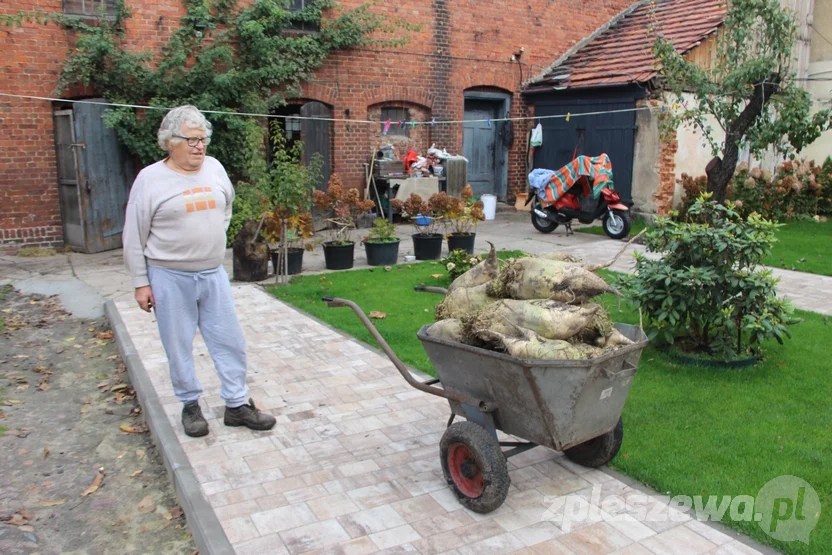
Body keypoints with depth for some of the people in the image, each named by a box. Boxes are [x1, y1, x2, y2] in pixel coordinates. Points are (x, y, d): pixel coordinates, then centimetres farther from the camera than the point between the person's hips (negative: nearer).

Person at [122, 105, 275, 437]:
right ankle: (190, 405, 26)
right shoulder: (150, 179, -8)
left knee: (230, 341, 7)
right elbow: (134, 237, -5)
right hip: (170, 278, -4)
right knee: (179, 347, 8)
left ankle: (236, 405, 20)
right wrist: (140, 282, -6)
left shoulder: (214, 168, 3)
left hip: (213, 274, 4)